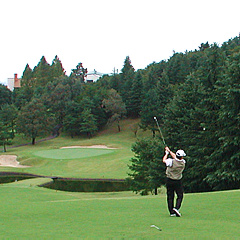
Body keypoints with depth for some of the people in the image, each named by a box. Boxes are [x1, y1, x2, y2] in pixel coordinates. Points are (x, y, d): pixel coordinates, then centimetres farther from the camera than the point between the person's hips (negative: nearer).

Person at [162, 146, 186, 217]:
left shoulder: (171, 161, -18)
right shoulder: (183, 162, -9)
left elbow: (164, 160, 4)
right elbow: (175, 157, 9)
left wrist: (167, 153, 20)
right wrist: (169, 151, 19)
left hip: (169, 180, 0)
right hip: (178, 181, 0)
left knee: (170, 197, 7)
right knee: (180, 196, 10)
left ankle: (172, 212, 6)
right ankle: (176, 208, -12)